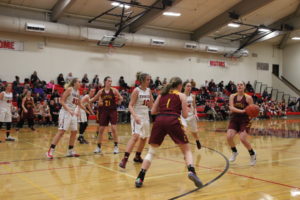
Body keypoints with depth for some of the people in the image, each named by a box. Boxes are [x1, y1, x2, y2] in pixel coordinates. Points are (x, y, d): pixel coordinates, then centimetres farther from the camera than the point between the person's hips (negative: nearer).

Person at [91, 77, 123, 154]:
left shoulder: (114, 90, -4)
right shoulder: (101, 91, 2)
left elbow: (121, 98, 1)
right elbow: (94, 99, 14)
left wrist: (118, 102, -19)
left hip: (112, 111, -2)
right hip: (104, 111, 2)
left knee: (114, 129, -8)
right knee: (101, 129, 6)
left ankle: (116, 146, 5)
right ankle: (98, 147, 18)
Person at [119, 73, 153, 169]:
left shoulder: (148, 90, 7)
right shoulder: (136, 90, -11)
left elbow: (150, 106, 13)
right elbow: (130, 106, -15)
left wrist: (151, 98, -7)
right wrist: (135, 116, -31)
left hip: (146, 116, 8)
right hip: (137, 116, -7)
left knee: (144, 138, 16)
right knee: (135, 136, -24)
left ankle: (137, 157, 34)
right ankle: (125, 159, -26)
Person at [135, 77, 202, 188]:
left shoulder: (162, 94, 23)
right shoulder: (181, 96, 14)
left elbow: (153, 111, 20)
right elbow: (185, 115, 9)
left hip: (159, 120, 3)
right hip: (173, 121, -3)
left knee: (151, 151, 13)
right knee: (187, 149, 11)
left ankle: (140, 178, 3)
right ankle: (191, 171, -13)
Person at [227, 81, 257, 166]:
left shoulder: (248, 98, -6)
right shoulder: (232, 96, 1)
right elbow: (231, 107, -14)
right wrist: (242, 111, -28)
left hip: (244, 120, -3)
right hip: (234, 119, 3)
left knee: (243, 139, -17)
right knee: (229, 137, -16)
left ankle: (252, 154, 12)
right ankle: (234, 152, 15)